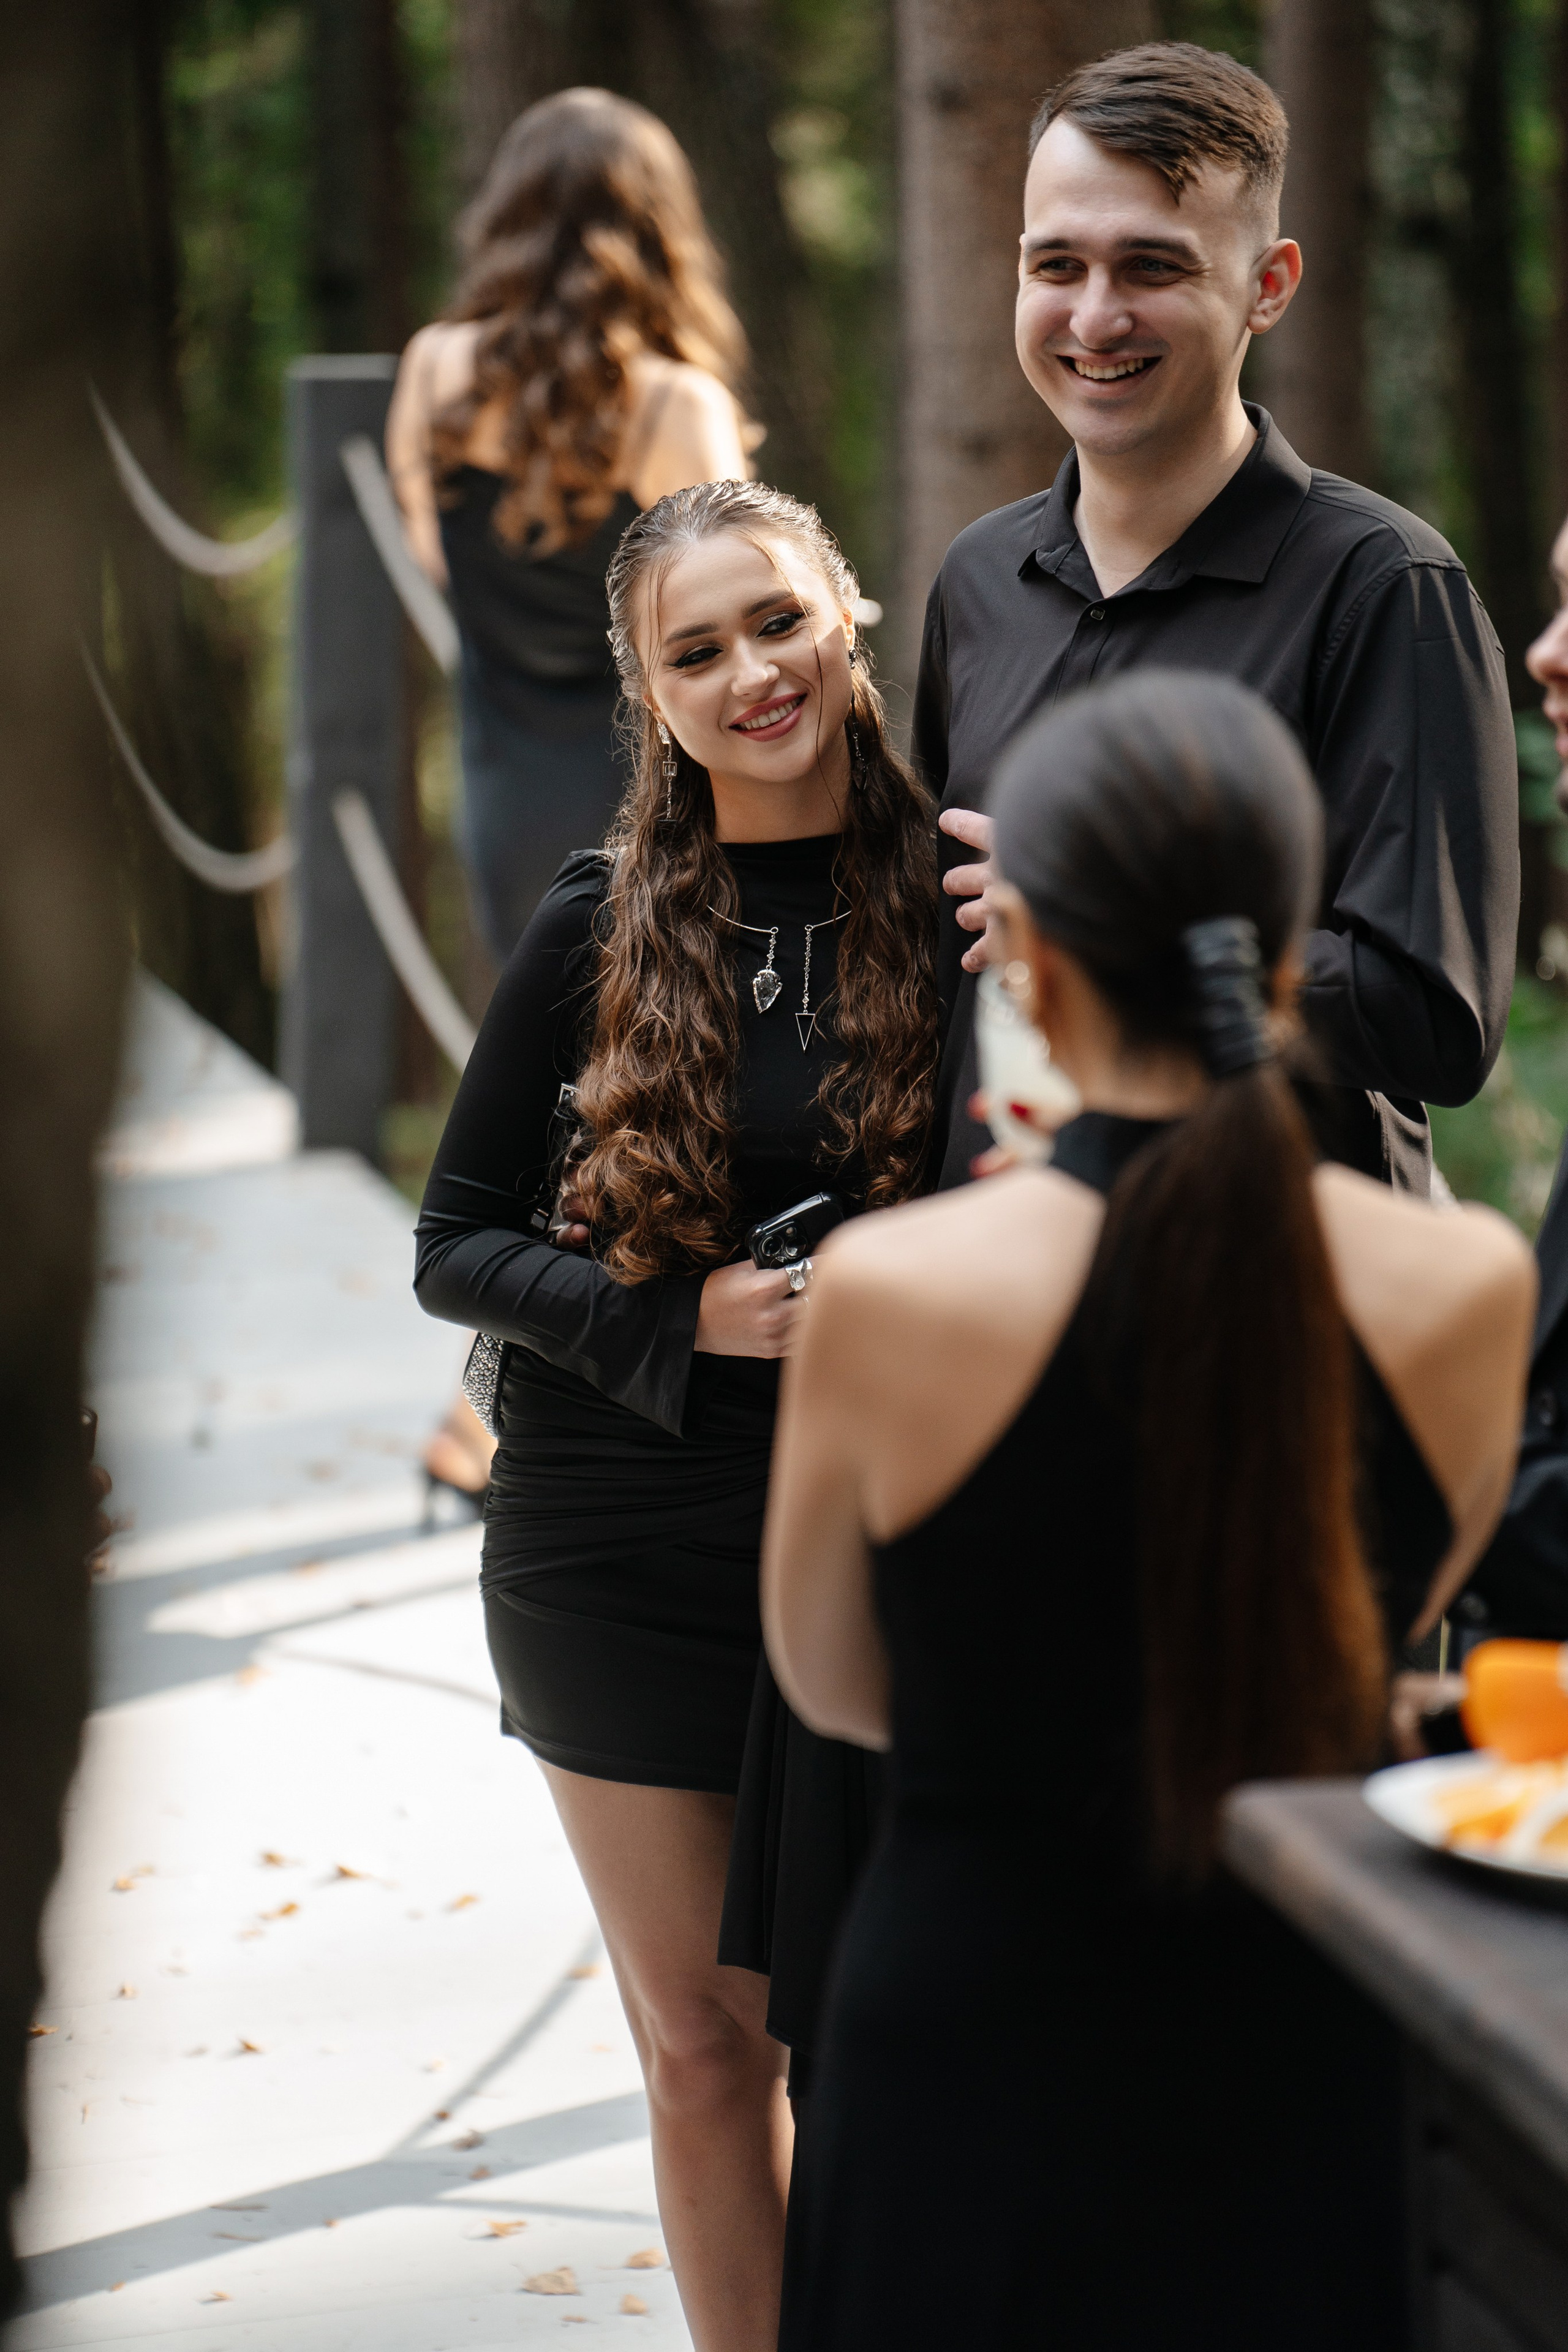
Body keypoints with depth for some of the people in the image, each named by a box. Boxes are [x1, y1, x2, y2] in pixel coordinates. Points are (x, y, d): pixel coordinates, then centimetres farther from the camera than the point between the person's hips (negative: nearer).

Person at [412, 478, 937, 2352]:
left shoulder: (959, 899, -4)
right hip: (623, 1548, 1)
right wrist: (682, 1316, -15)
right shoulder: (603, 927, -3)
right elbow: (455, 1246, 1)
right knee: (703, 2041, 9)